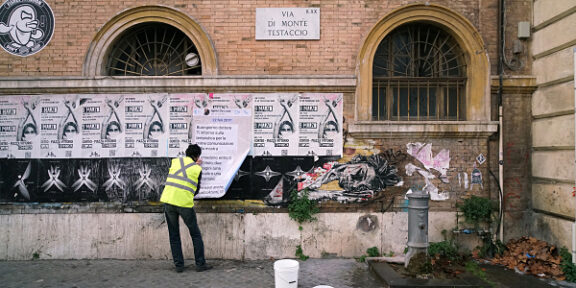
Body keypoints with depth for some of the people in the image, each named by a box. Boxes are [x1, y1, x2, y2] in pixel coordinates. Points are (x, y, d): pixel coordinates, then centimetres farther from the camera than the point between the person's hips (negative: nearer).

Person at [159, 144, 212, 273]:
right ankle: (200, 264, 14)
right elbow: (196, 190, 11)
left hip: (168, 200, 3)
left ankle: (179, 265, 15)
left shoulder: (176, 161, 10)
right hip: (185, 203, -3)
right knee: (196, 234, 12)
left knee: (174, 235, 14)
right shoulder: (197, 169, 4)